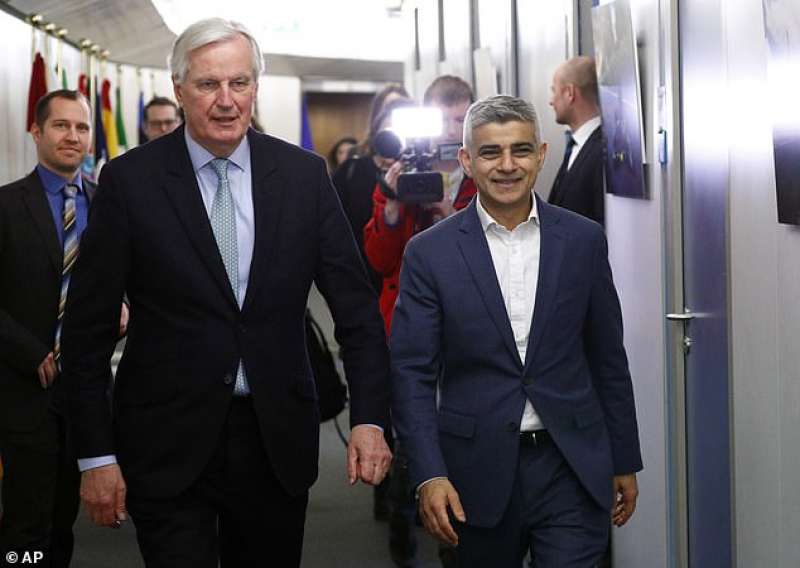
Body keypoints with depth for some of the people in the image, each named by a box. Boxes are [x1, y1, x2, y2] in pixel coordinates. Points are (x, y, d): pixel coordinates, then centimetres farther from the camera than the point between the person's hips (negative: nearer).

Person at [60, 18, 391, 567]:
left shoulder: (304, 174, 0)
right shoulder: (130, 180, -6)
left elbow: (356, 304, 3)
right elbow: (88, 325, -3)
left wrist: (370, 419, -7)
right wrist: (97, 455, -6)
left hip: (278, 441, 3)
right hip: (167, 444, -2)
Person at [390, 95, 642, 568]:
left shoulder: (583, 240, 2)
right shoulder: (430, 253, -3)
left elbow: (608, 359, 8)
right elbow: (412, 373, -5)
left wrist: (625, 460, 10)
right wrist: (429, 475, -15)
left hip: (572, 469, 1)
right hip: (479, 471, 0)